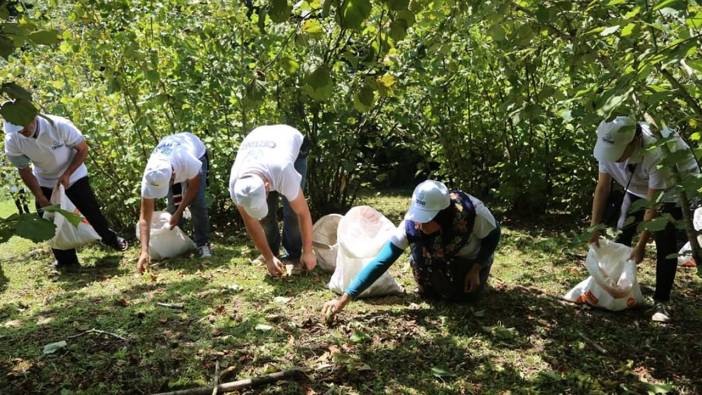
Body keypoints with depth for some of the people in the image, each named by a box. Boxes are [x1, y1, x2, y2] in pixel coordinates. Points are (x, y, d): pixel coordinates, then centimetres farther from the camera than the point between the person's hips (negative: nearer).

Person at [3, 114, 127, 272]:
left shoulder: (60, 125, -32)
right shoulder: (12, 141, -23)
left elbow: (83, 149, -18)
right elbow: (24, 171, -12)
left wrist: (67, 174, -26)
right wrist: (41, 198, -18)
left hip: (73, 176, -2)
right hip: (44, 182, 3)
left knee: (91, 211, 1)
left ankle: (111, 239, 28)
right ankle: (66, 260, 18)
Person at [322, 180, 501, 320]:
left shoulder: (472, 212, -42)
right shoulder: (411, 224, -38)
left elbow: (494, 235, -19)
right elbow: (381, 261, -39)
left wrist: (475, 269, -22)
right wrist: (345, 298, -45)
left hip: (474, 257, -1)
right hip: (442, 257, 1)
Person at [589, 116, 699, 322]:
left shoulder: (657, 154, -41)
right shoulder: (609, 146, -27)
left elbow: (652, 205, -33)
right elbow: (602, 188, -17)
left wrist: (641, 245, -27)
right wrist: (594, 228, -18)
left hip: (674, 185, -5)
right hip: (637, 187, 5)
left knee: (666, 244, -11)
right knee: (621, 233, 1)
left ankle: (661, 302, -2)